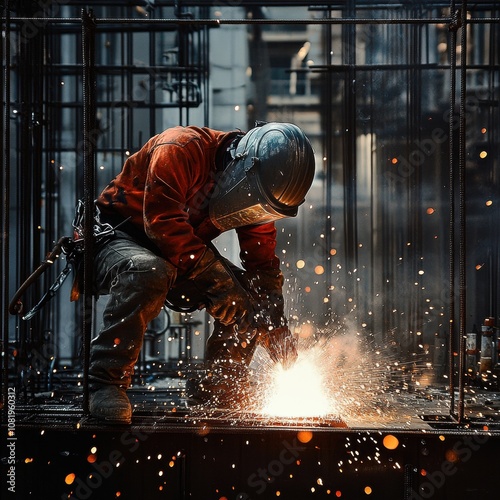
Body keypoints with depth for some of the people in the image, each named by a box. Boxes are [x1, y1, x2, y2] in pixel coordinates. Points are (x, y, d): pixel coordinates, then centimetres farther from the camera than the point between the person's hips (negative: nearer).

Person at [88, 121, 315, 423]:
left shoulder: (256, 192, -3)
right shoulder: (180, 149, -26)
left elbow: (263, 265, 0)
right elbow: (162, 220, -35)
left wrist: (278, 331, -11)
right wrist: (213, 274, -35)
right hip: (116, 237, -7)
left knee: (247, 296, -7)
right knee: (148, 273, -40)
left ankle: (219, 387, 7)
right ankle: (106, 384, -32)